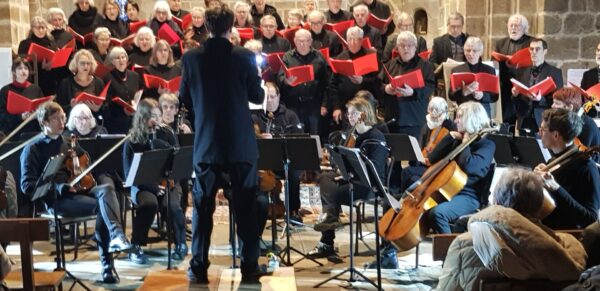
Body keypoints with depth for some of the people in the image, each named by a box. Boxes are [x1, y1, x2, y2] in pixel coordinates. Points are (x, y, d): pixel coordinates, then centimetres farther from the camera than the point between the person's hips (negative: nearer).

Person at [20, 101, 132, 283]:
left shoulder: (69, 143, 21)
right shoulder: (32, 150, 2)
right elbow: (27, 186, -7)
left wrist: (104, 179, 5)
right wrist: (59, 187, -19)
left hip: (81, 191, 5)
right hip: (57, 200, -5)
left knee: (105, 189, -30)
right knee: (101, 206, -31)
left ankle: (116, 235, -42)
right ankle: (107, 263, -32)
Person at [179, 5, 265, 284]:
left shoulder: (191, 57, -2)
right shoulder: (244, 56, -8)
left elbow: (185, 100, 6)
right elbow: (258, 97, 1)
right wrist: (256, 76, 19)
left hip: (206, 143, 1)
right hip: (241, 143, -1)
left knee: (202, 207, 9)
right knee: (246, 208, 7)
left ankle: (198, 267, 10)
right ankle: (250, 267, 10)